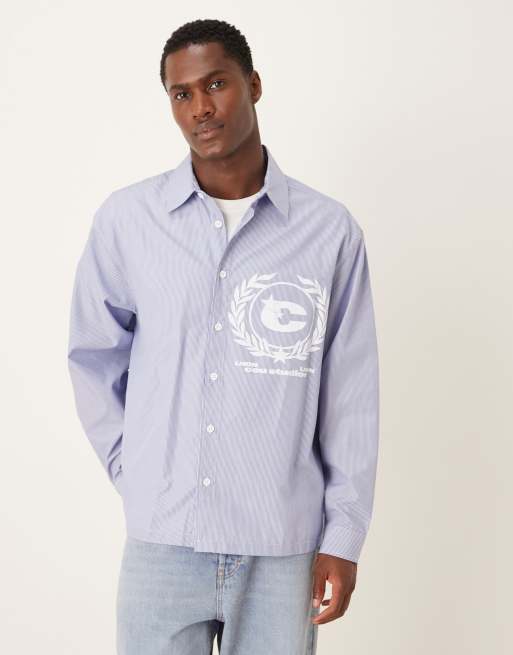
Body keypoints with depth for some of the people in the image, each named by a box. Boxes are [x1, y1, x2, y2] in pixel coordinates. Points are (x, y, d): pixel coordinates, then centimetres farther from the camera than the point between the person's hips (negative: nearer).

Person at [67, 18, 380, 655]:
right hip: (161, 541, 0)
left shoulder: (329, 230, -3)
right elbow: (94, 357, 10)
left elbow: (350, 394, 0)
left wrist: (344, 536, 0)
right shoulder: (125, 219, -2)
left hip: (283, 551, 0)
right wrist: (134, 472, 5)